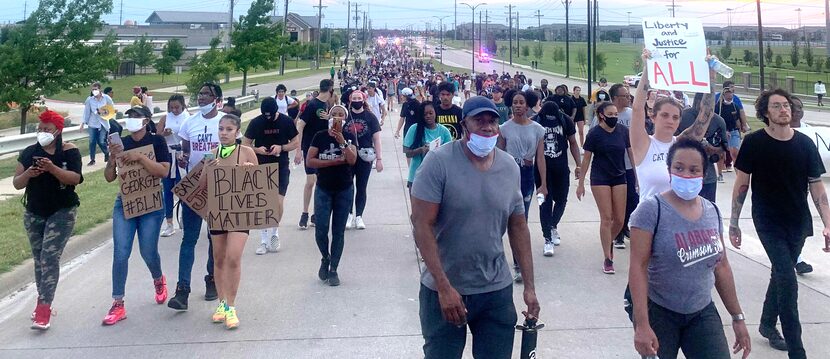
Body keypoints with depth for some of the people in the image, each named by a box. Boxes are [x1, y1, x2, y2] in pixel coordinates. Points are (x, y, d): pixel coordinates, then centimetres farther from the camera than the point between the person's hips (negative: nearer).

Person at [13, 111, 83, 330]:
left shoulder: (69, 151, -7)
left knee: (50, 258, -13)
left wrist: (52, 168, -32)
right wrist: (28, 174, -20)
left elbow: (75, 178, -19)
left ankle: (43, 310, -14)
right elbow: (16, 184, 1)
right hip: (33, 214, 5)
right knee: (39, 260, 12)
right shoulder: (29, 153, 3)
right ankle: (44, 303, 26)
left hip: (62, 213, -5)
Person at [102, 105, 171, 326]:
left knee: (148, 252, 2)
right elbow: (109, 178, 4)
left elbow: (164, 171, -16)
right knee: (120, 253, -5)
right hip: (125, 203, 3)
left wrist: (139, 157, -24)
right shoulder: (121, 143, 5)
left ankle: (159, 281, 37)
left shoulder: (156, 141, -4)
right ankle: (118, 305, 1)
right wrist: (113, 157, -14)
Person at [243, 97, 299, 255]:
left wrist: (281, 148, -17)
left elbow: (296, 143, 2)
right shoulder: (256, 122, -4)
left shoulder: (286, 121, -4)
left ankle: (274, 233, 20)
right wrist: (257, 150, -18)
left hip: (281, 167, 0)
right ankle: (264, 241, 9)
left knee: (278, 202, -6)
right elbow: (245, 144, 3)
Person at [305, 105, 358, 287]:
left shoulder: (349, 137, -2)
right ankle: (325, 258, 24)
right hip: (323, 189, 0)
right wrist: (335, 161, -15)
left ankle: (333, 269, 17)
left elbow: (352, 160, -16)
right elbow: (309, 161, -10)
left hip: (344, 190, 0)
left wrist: (341, 141, -26)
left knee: (338, 231, 5)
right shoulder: (319, 137, -2)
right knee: (321, 229, -5)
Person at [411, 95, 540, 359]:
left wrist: (529, 286, 6)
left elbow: (518, 227, 8)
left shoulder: (510, 167, 1)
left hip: (497, 290, 4)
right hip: (444, 289, -4)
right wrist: (444, 287, -19)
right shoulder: (439, 162, -14)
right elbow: (422, 225, -16)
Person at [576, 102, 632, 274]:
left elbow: (632, 154, 5)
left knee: (619, 220, 4)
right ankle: (608, 259, 5)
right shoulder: (594, 134, -9)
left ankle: (609, 242, 35)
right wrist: (581, 184, -5)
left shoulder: (623, 131, -1)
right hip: (600, 179, -3)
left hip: (619, 178, 3)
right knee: (606, 218, -4)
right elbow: (586, 159, -5)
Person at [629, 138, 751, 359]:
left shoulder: (712, 212, 4)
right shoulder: (651, 210, -14)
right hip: (658, 312, -4)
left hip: (703, 312, 5)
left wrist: (738, 317, 13)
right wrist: (642, 324, -23)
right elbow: (638, 268, -17)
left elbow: (721, 267, 12)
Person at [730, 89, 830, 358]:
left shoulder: (805, 144, -2)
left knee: (780, 274, 18)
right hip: (768, 222, -4)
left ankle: (768, 324, 40)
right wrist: (733, 223, -4)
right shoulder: (754, 143, -10)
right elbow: (741, 184, -4)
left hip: (798, 223, 4)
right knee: (788, 281, -12)